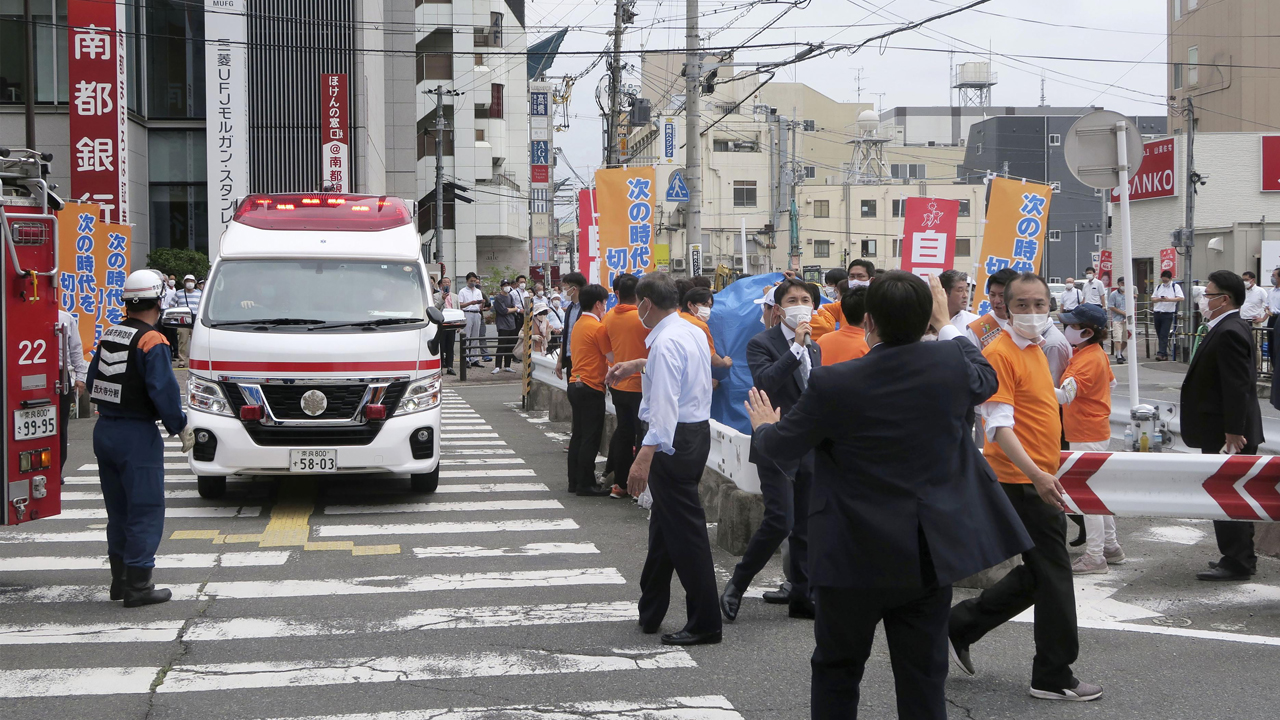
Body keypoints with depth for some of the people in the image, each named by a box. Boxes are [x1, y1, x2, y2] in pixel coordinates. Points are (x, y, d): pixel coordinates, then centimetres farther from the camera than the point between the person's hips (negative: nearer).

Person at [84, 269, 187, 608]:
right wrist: (179, 427, -9)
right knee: (146, 512, -2)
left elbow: (92, 382, 14)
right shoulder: (152, 342, -15)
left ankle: (120, 579, 25)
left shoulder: (109, 336, 9)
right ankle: (138, 586, -2)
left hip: (104, 431, 8)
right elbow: (163, 390, -20)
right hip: (137, 435, -8)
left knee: (118, 510, 17)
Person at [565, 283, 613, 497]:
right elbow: (611, 357, -11)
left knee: (578, 435, 13)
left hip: (575, 384, 9)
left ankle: (574, 481, 17)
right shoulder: (598, 327, -15)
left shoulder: (578, 325, 12)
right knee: (591, 439, -4)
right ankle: (586, 485, -2)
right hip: (591, 387, -9)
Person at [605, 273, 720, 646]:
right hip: (698, 430, 10)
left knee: (685, 531, -6)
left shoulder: (665, 342, -20)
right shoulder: (694, 332, 11)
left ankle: (705, 623, -2)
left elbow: (665, 405, -29)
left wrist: (645, 456, -35)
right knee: (664, 523, 19)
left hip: (674, 439, -10)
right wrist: (639, 364, 48)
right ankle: (650, 613, 30)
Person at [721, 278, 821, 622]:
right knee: (780, 521, -14)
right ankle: (737, 584, 2)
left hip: (809, 449, 7)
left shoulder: (814, 348, 14)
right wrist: (796, 347, -25)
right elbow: (764, 382, -26)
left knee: (805, 528, 8)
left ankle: (801, 597, 16)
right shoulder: (761, 344, -7)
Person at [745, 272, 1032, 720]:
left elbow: (782, 445, -1)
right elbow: (986, 380, 17)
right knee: (924, 677, 9)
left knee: (836, 670, 15)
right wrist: (946, 325, 29)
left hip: (856, 556, -3)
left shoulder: (833, 384, -17)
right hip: (929, 556, 3)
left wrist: (765, 426, 23)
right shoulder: (951, 363, -9)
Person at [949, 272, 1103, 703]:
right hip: (1024, 483, -9)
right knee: (1053, 577, -2)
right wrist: (1037, 475, -31)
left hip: (1038, 479, 9)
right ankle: (1053, 677, 9)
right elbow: (999, 427, -22)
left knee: (1036, 575, 16)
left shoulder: (1035, 350, 13)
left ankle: (960, 626, 25)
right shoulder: (1000, 353, -16)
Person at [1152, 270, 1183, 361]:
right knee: (1159, 335, 7)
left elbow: (1181, 298, -11)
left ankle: (1161, 354, -16)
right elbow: (1153, 299, 13)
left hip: (1168, 314, -5)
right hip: (1157, 313, 5)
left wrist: (1169, 299, -23)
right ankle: (1165, 354, 14)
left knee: (1164, 335, -11)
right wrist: (1160, 299, -9)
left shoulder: (1176, 287, 1)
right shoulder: (1158, 287, 15)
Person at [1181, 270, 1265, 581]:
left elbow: (1237, 386, -24)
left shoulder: (1229, 333, -20)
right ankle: (1241, 557, 25)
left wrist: (1233, 432, -24)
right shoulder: (1234, 328, 12)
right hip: (1229, 430, 11)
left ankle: (1236, 562, 2)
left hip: (1225, 434, -11)